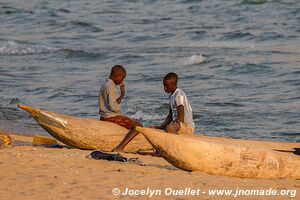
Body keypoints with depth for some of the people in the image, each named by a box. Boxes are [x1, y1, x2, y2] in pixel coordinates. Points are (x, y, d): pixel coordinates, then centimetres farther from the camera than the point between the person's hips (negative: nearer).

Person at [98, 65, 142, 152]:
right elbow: (114, 107, -24)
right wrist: (122, 95, -15)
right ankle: (119, 148, -26)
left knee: (133, 121, 29)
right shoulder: (110, 87, -18)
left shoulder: (105, 85, 14)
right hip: (111, 117, -10)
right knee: (138, 126, -16)